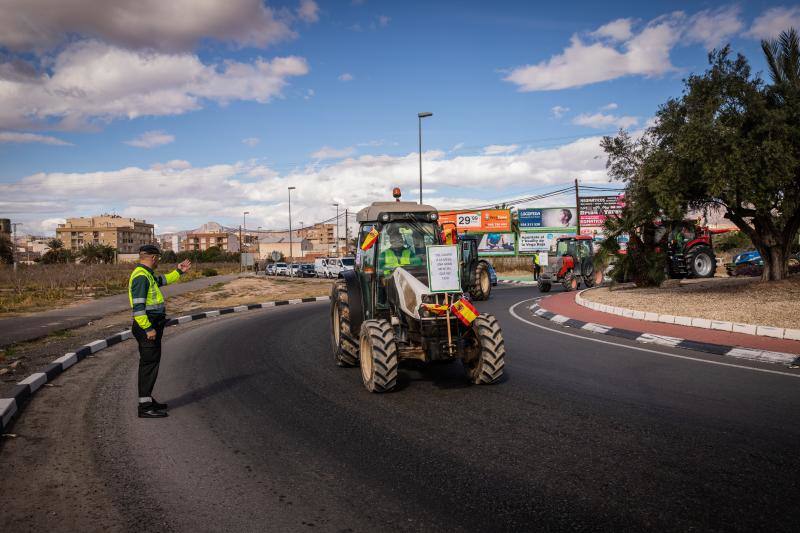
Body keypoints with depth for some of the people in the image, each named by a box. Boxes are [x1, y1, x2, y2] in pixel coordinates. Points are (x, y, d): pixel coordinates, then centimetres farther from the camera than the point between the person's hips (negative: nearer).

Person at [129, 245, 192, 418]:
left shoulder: (147, 275, 14)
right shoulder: (141, 276, -18)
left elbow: (162, 280, 36)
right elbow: (138, 306, -24)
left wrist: (179, 272, 33)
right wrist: (148, 328, -25)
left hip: (151, 326, 11)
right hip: (147, 327, -11)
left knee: (151, 362, 18)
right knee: (149, 364, -7)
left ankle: (147, 399, 29)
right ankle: (145, 407, -2)